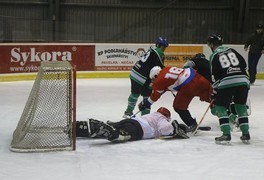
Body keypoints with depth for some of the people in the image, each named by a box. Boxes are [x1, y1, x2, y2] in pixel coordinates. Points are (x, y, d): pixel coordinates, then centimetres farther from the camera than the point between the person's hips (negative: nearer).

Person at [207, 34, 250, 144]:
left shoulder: (214, 56, 9)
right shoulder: (232, 51, 21)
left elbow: (215, 77, 6)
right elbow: (244, 64, 18)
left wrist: (215, 94, 12)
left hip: (226, 83, -4)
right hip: (243, 81, 4)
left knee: (221, 108, 9)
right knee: (241, 107, 19)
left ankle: (226, 135, -2)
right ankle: (246, 134, 16)